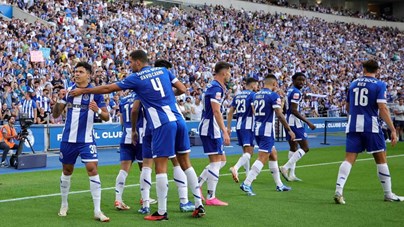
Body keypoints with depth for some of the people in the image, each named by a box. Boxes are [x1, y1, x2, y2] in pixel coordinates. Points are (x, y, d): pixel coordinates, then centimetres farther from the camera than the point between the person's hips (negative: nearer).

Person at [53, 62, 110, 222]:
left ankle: (97, 210, -12)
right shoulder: (68, 91, 4)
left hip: (86, 139, -3)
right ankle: (64, 205, 31)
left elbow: (106, 117, -3)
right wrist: (60, 100, -12)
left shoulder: (95, 92, -5)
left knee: (92, 168, -14)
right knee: (67, 170, 14)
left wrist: (98, 110, -25)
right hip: (68, 138, 3)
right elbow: (56, 115, 5)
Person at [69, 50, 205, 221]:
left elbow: (107, 88, 6)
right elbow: (182, 89, 13)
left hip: (163, 125, -6)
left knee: (160, 167, -1)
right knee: (186, 163, 12)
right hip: (179, 120, 6)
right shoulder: (163, 71, 13)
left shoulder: (136, 78, 2)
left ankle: (161, 212, 0)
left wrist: (83, 91, 16)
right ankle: (199, 205, 12)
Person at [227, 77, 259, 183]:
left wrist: (228, 127, 17)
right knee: (249, 152, -11)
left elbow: (230, 112, 13)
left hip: (239, 126, 7)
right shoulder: (253, 95, -5)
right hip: (248, 126, -7)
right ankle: (235, 168, -34)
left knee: (245, 150, 19)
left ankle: (248, 174, 22)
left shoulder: (237, 96, 15)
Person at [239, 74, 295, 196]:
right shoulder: (274, 95, -10)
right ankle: (246, 183, -18)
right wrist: (289, 130, -9)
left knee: (273, 155, 18)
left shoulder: (256, 95, 11)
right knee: (262, 158, -9)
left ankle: (279, 184, 23)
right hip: (267, 130, -8)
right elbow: (279, 115, -14)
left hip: (257, 130, 8)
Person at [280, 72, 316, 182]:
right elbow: (293, 110, -23)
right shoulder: (296, 92, -15)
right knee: (305, 148, -8)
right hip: (295, 122, -10)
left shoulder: (290, 91, 15)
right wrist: (308, 122, -23)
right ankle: (286, 168, -14)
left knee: (294, 148, 16)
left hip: (289, 122, 10)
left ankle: (291, 174, 17)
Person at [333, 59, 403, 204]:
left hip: (353, 127, 4)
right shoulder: (379, 85, -3)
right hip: (371, 127, -3)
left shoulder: (354, 84, 12)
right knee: (381, 159, 9)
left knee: (349, 159, 0)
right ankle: (388, 194, 17)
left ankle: (338, 191, -16)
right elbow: (382, 108, -13)